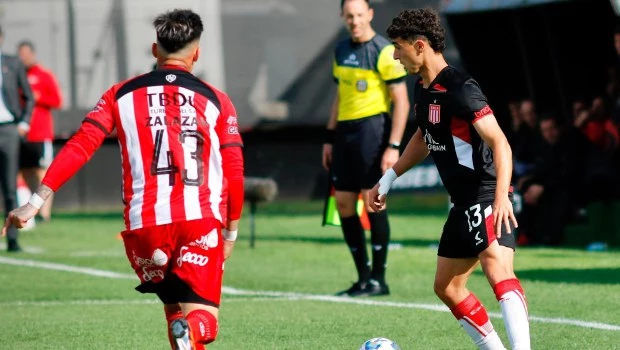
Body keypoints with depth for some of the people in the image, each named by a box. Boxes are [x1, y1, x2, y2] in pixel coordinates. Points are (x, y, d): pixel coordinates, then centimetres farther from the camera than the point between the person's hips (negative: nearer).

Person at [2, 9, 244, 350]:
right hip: (201, 222, -2)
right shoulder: (216, 101, 10)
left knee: (176, 312, 23)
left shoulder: (121, 95, 11)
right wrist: (231, 233, 19)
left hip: (144, 224, 2)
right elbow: (234, 173, 7)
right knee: (201, 321, -5)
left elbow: (79, 147, 0)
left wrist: (36, 201, -1)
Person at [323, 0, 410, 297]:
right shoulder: (342, 50, 14)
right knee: (343, 202, 5)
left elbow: (401, 102, -10)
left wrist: (393, 146, -17)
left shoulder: (384, 52, -9)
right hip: (345, 131, 8)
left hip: (371, 129, -8)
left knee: (372, 201, -8)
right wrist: (330, 138, 19)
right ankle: (363, 277, 12)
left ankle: (378, 279, -2)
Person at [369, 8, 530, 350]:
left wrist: (501, 197, -37)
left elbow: (500, 143, -25)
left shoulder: (460, 89, -18)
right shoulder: (422, 89, 10)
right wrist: (388, 178, 28)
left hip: (487, 198, -11)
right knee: (447, 286, 17)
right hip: (463, 203, 11)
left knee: (498, 272, -30)